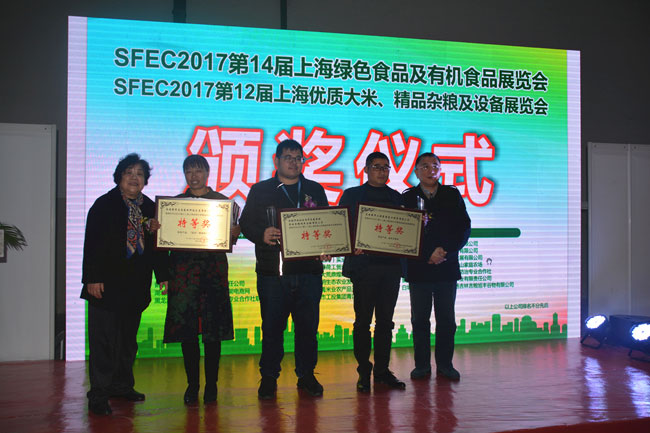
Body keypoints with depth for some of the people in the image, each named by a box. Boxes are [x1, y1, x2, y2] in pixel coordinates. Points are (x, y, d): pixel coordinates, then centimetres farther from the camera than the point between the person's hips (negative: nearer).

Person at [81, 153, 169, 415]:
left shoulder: (150, 208, 10)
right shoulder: (104, 205, -3)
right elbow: (92, 244, -8)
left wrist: (163, 275, 8)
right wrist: (92, 278, -14)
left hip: (136, 285, 5)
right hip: (107, 283, -5)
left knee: (128, 338, 13)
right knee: (103, 339, -4)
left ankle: (122, 385, 26)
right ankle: (99, 394, 1)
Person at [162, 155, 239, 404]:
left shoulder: (223, 202, 9)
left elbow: (233, 235, 7)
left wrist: (233, 232, -15)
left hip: (214, 265, -1)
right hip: (183, 267, 1)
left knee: (213, 328, -1)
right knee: (186, 327, -1)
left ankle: (211, 384, 10)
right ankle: (192, 384, 10)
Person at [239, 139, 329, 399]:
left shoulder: (315, 190, 16)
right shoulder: (260, 190, 9)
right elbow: (246, 224, 2)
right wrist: (262, 234, -18)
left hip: (309, 270, 2)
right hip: (273, 270, -2)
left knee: (308, 326, 6)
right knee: (272, 326, 1)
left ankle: (306, 375, 18)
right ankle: (269, 377, 13)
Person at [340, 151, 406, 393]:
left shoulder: (396, 197, 16)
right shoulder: (351, 195, 7)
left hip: (391, 266, 3)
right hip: (363, 264, -3)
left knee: (385, 321, 6)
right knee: (363, 321, 0)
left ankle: (382, 371, 14)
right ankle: (363, 373, 7)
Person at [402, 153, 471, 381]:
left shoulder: (452, 195, 8)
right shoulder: (407, 198, 4)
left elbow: (464, 228, 3)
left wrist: (445, 251, -9)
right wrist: (428, 255, -11)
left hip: (447, 268, 1)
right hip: (418, 268, -1)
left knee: (446, 319, 5)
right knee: (419, 319, 4)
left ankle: (445, 364, 16)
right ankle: (422, 365, 14)